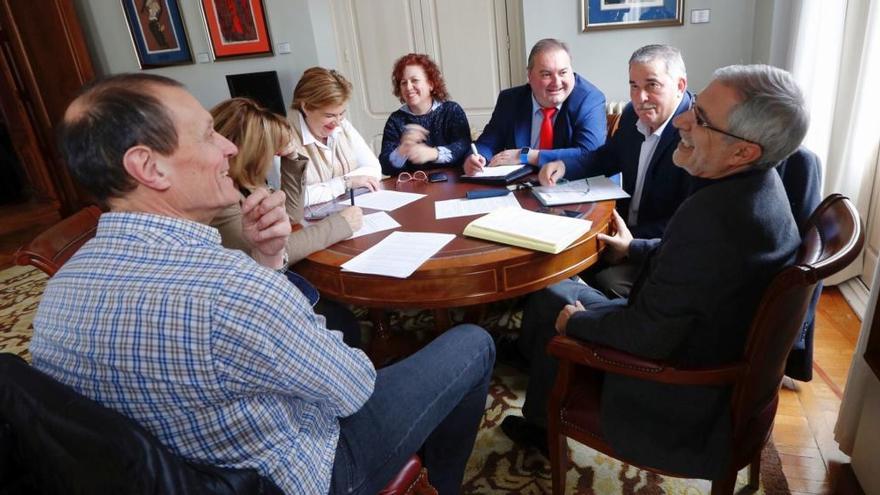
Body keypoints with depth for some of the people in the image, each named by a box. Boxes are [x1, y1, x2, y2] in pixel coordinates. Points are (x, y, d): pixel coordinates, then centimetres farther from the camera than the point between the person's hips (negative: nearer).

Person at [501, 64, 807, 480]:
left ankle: (543, 426, 31)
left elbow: (646, 336, -29)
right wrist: (637, 248, 17)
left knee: (548, 301, 6)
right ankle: (541, 422, 35)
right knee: (560, 288, 17)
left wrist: (576, 321, -12)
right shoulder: (758, 183, -7)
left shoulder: (711, 215, -37)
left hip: (679, 387, -8)